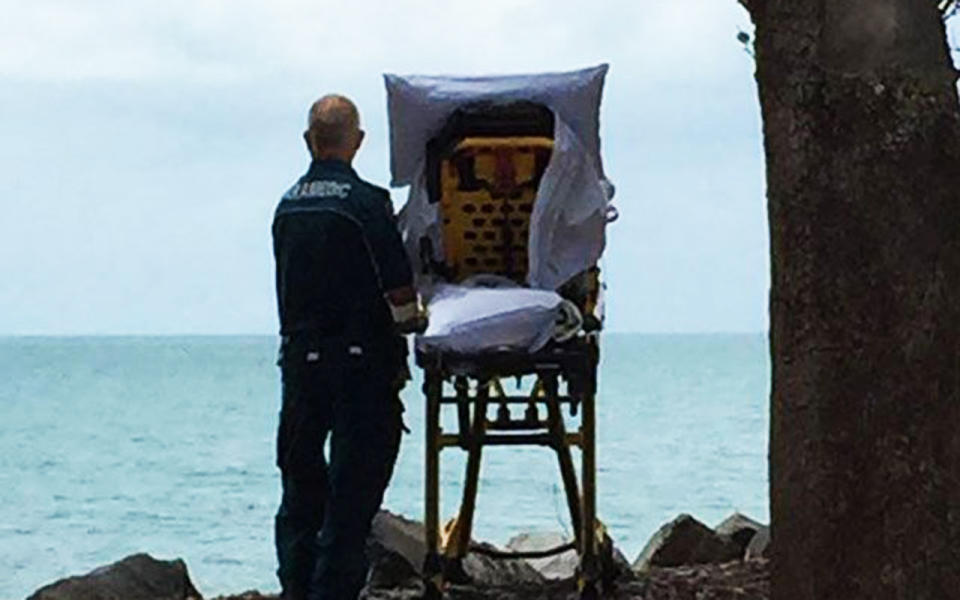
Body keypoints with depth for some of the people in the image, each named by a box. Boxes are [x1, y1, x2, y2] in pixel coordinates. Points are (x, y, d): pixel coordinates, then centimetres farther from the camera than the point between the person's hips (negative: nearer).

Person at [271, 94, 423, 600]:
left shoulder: (288, 205, 8)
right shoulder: (365, 202, -12)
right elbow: (399, 293, -14)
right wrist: (410, 321, 5)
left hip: (299, 355, 6)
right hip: (359, 361, -6)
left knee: (300, 484, 14)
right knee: (353, 493, -1)